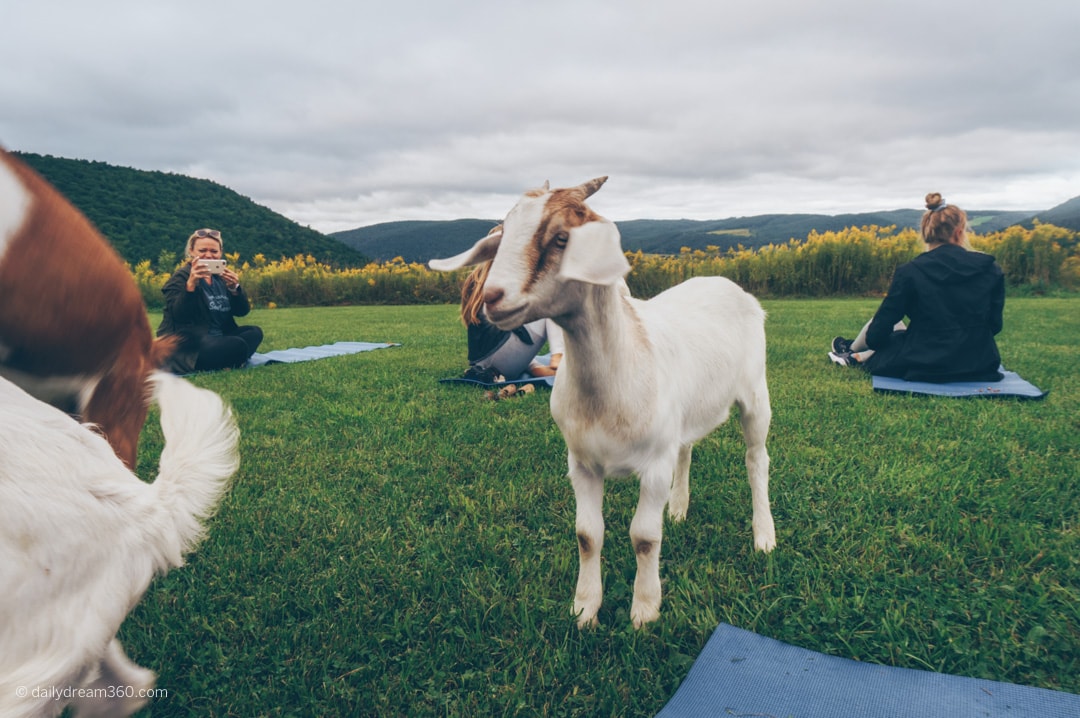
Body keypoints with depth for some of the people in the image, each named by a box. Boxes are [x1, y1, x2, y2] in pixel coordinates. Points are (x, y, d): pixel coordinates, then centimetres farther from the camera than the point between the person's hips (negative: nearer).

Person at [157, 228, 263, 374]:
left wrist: (234, 288, -15)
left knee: (254, 332, -10)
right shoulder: (181, 277, -5)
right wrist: (191, 284, -31)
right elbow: (178, 316, -20)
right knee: (237, 345, -29)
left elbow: (242, 311, 4)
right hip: (188, 344, -8)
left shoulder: (223, 276, 12)